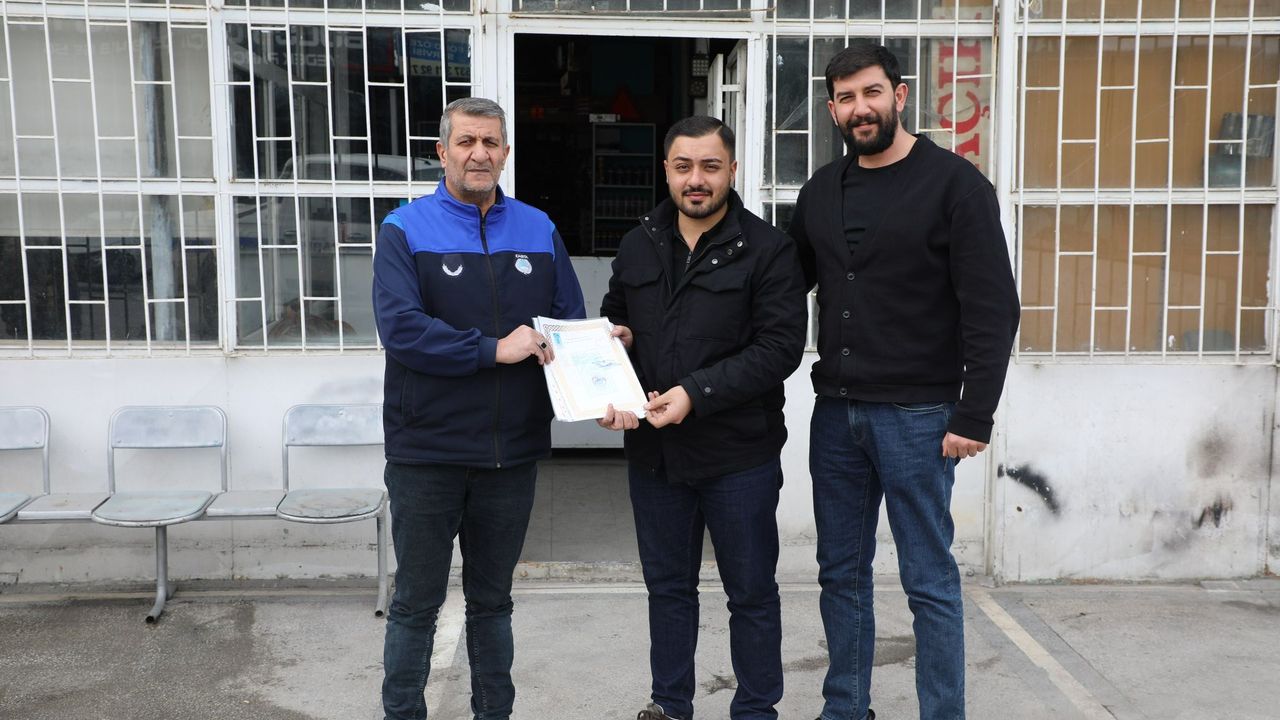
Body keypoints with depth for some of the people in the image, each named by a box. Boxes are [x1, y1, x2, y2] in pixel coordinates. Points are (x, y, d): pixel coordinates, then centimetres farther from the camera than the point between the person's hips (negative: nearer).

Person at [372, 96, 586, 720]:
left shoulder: (538, 230, 7)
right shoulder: (407, 230, -4)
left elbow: (571, 324, 7)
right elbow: (400, 329, -18)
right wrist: (494, 349, -21)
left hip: (512, 451, 3)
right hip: (427, 452, -3)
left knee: (493, 599, 18)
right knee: (416, 603, 8)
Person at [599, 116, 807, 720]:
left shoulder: (767, 250, -8)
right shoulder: (637, 246, 9)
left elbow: (780, 346, -15)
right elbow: (611, 324, 19)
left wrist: (697, 392, -22)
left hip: (738, 454, -4)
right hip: (652, 448, 5)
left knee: (751, 592, 9)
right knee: (667, 585, 17)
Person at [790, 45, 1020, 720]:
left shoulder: (954, 183, -7)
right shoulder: (822, 190, 10)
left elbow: (992, 310, -10)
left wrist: (974, 416, -15)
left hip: (916, 415, -5)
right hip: (835, 412, 6)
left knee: (929, 581, 3)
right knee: (841, 573, 14)